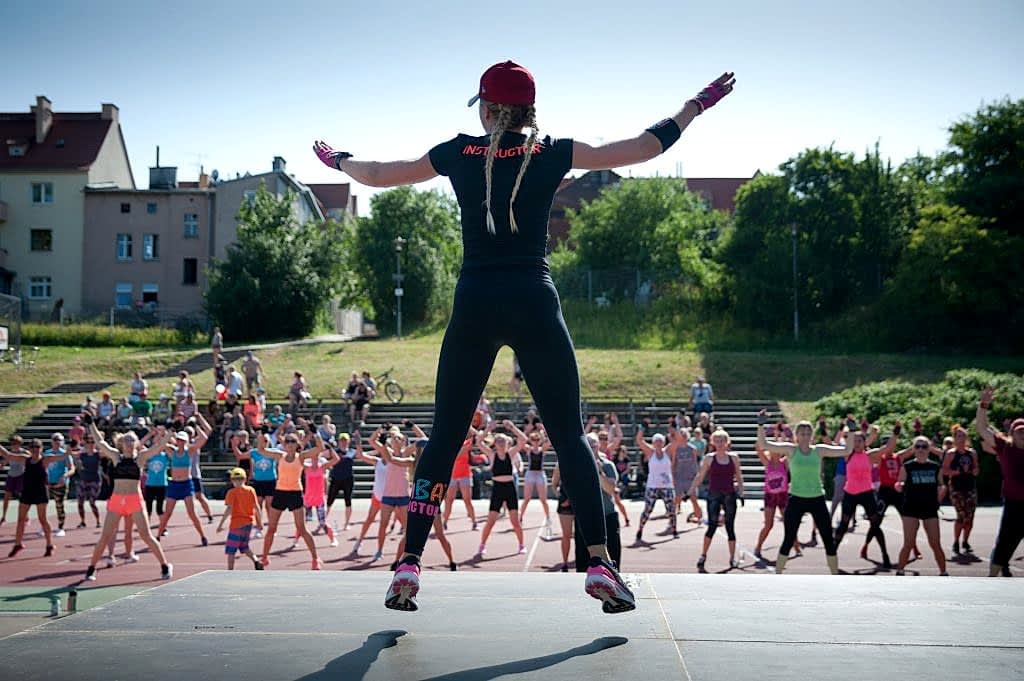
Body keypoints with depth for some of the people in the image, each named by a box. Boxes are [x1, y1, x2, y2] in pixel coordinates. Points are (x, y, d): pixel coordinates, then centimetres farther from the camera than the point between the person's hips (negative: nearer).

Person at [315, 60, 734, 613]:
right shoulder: (553, 154, 4)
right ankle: (599, 564, -2)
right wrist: (695, 106, 23)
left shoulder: (459, 154, 7)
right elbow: (643, 148, 10)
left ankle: (409, 567, 6)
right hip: (534, 306, -1)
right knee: (570, 437, 5)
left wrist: (337, 160, 39)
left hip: (474, 307, 1)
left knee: (444, 438, 8)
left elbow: (379, 175, 18)